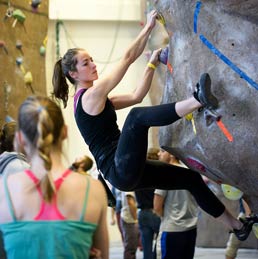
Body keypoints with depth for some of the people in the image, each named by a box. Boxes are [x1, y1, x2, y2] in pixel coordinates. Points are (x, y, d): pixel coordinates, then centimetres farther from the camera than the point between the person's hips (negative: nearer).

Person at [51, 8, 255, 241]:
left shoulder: (96, 100, 19)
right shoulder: (91, 95, -9)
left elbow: (136, 96, 18)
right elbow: (128, 58, -9)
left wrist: (153, 63, 17)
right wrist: (149, 26, -2)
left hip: (127, 171, 10)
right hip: (120, 169, -10)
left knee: (191, 178, 12)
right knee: (137, 115, -32)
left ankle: (237, 225, 21)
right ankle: (198, 100, -46)